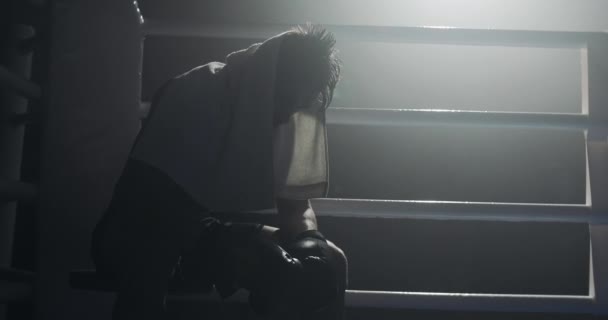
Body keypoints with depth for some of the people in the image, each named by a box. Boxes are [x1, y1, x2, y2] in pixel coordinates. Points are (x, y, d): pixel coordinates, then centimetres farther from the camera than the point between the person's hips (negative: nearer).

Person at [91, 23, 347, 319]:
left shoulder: (288, 117, -4)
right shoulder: (194, 94, -21)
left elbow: (295, 202, 0)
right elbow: (151, 199, -25)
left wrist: (312, 241, -24)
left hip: (210, 238, 6)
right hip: (133, 241, -6)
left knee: (327, 263, -12)